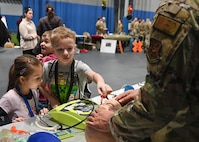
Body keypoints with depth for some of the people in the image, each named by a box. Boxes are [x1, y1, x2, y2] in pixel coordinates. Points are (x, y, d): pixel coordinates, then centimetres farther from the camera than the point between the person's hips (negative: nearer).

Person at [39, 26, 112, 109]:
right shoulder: (48, 67, -7)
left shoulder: (79, 67, -14)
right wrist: (51, 99, -8)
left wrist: (100, 83, -56)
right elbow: (41, 86, 7)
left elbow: (93, 75, -33)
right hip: (56, 107, 0)